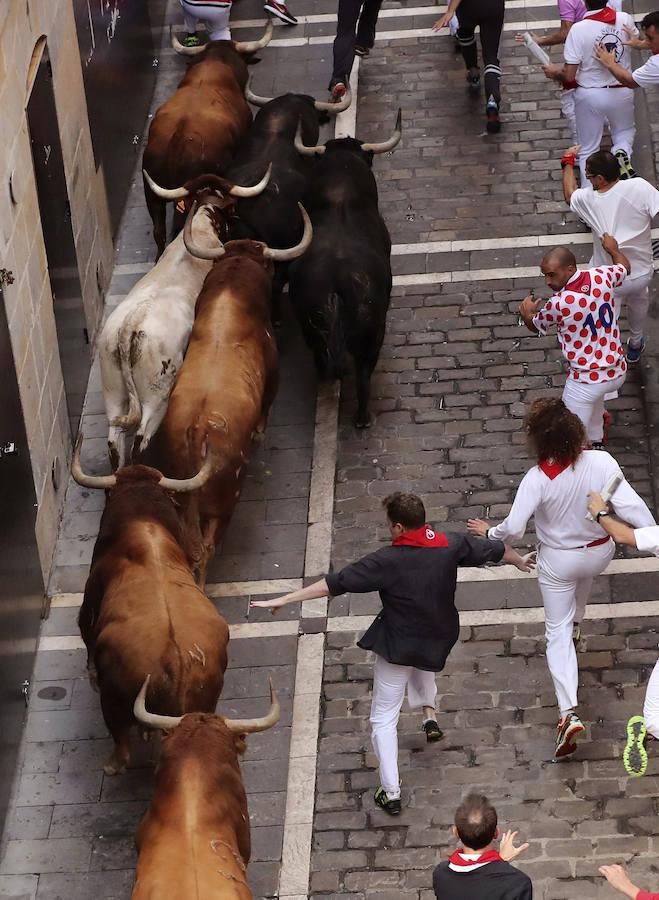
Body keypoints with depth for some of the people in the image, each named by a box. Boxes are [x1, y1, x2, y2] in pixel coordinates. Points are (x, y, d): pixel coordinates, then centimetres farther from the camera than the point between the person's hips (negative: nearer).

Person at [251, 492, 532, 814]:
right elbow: (495, 549, 7)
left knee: (384, 718, 8)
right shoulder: (451, 545, -11)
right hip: (439, 640, 5)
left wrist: (282, 600, -21)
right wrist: (520, 561, 29)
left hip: (396, 647, -5)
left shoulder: (387, 561, -24)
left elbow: (333, 584, -24)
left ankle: (391, 792, 5)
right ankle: (429, 715, 37)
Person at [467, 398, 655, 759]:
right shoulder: (601, 462, -25)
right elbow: (631, 505, -27)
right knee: (583, 579, 40)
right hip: (600, 551, 3)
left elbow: (513, 528, -27)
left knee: (557, 633, 10)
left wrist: (489, 532, -6)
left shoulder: (537, 479, -29)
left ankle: (569, 712, -1)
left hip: (558, 561, -3)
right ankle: (576, 626, 69)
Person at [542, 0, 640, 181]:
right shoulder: (625, 19, -11)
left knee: (588, 150, 13)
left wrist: (554, 72, 3)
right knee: (625, 131, 29)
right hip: (622, 92, 3)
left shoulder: (578, 29, -21)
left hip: (590, 95, -2)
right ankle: (622, 152, -2)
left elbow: (569, 76, -18)